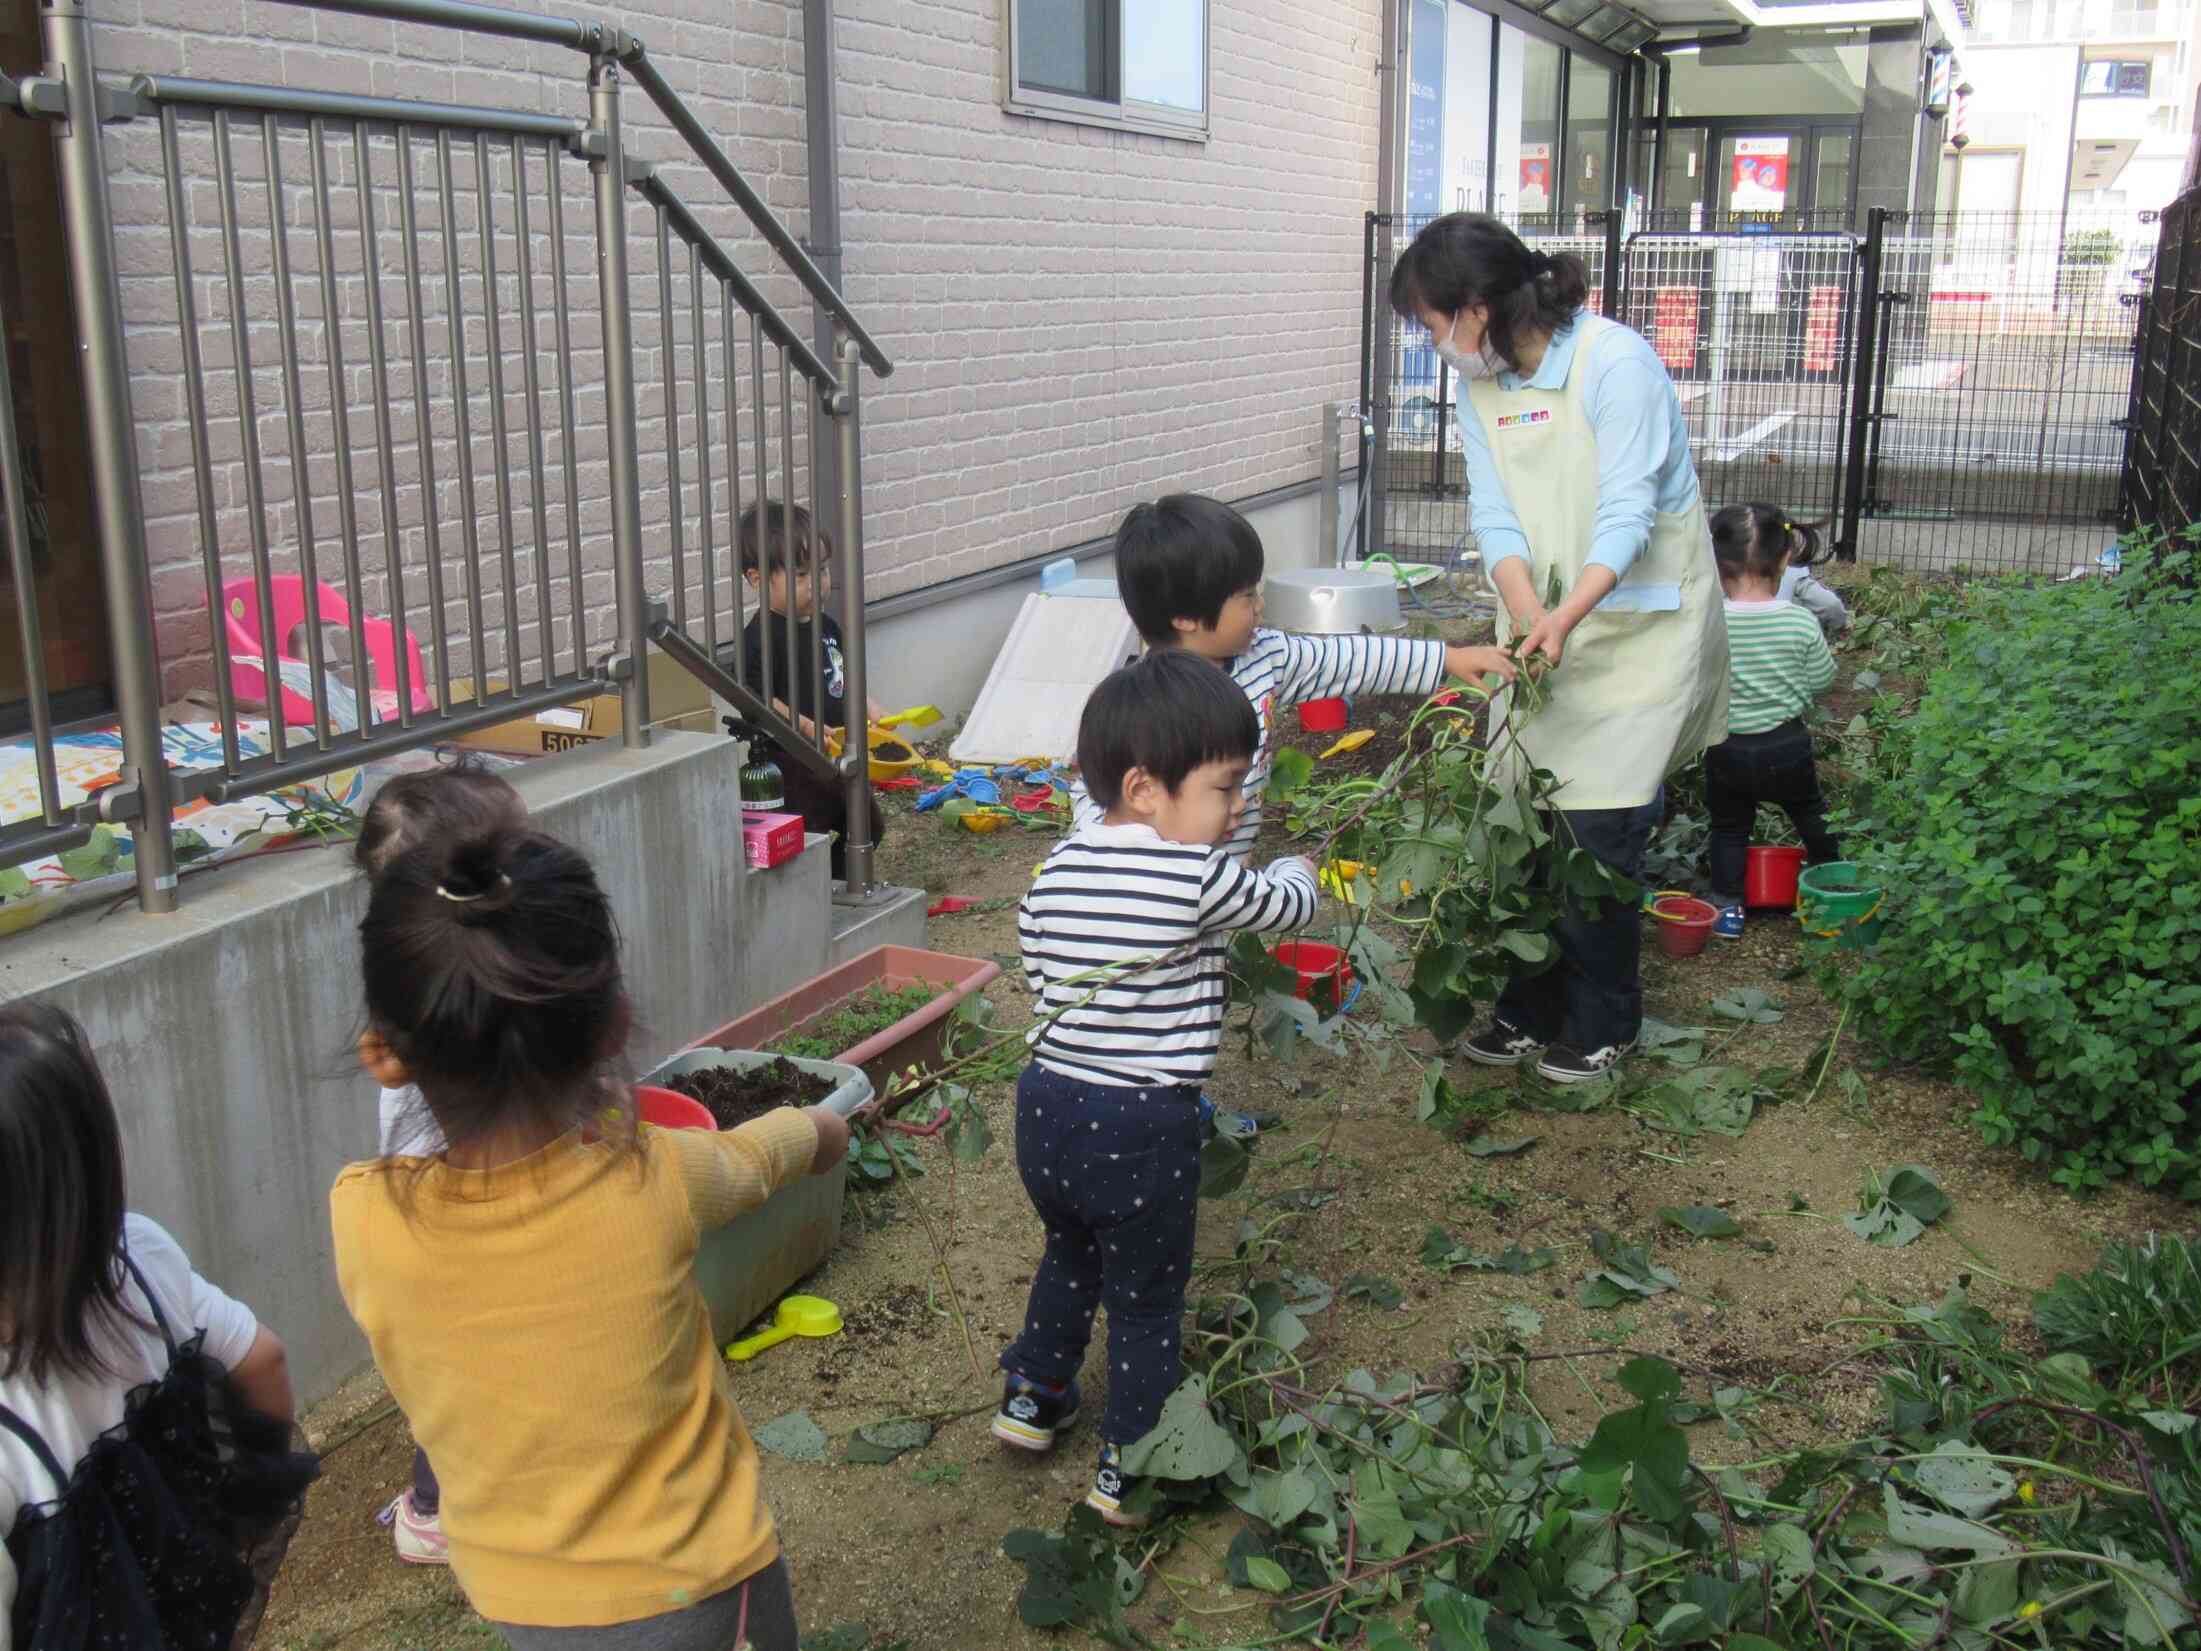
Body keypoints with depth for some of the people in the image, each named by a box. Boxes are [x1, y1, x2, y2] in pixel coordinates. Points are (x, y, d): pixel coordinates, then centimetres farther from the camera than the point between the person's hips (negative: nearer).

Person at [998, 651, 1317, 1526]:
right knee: (1146, 1300, 12)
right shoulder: (1200, 877, -17)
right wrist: (1296, 867, 21)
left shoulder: (1058, 866, 1)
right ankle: (1128, 1471, 24)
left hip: (1046, 1103, 6)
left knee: (1070, 1254, 30)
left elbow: (1037, 969, 7)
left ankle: (1033, 1394, 47)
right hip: (1143, 1126, -6)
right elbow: (1290, 905, -1)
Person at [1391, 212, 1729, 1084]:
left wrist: (1567, 613, -40)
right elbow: (1495, 515, -6)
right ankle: (1530, 1012, 22)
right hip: (1544, 626, 7)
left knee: (1597, 830, -6)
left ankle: (1603, 1026, 12)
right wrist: (1526, 616, -23)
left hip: (1637, 624, -6)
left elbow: (1626, 514, -25)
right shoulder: (1480, 382, 1)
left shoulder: (1615, 362, -20)